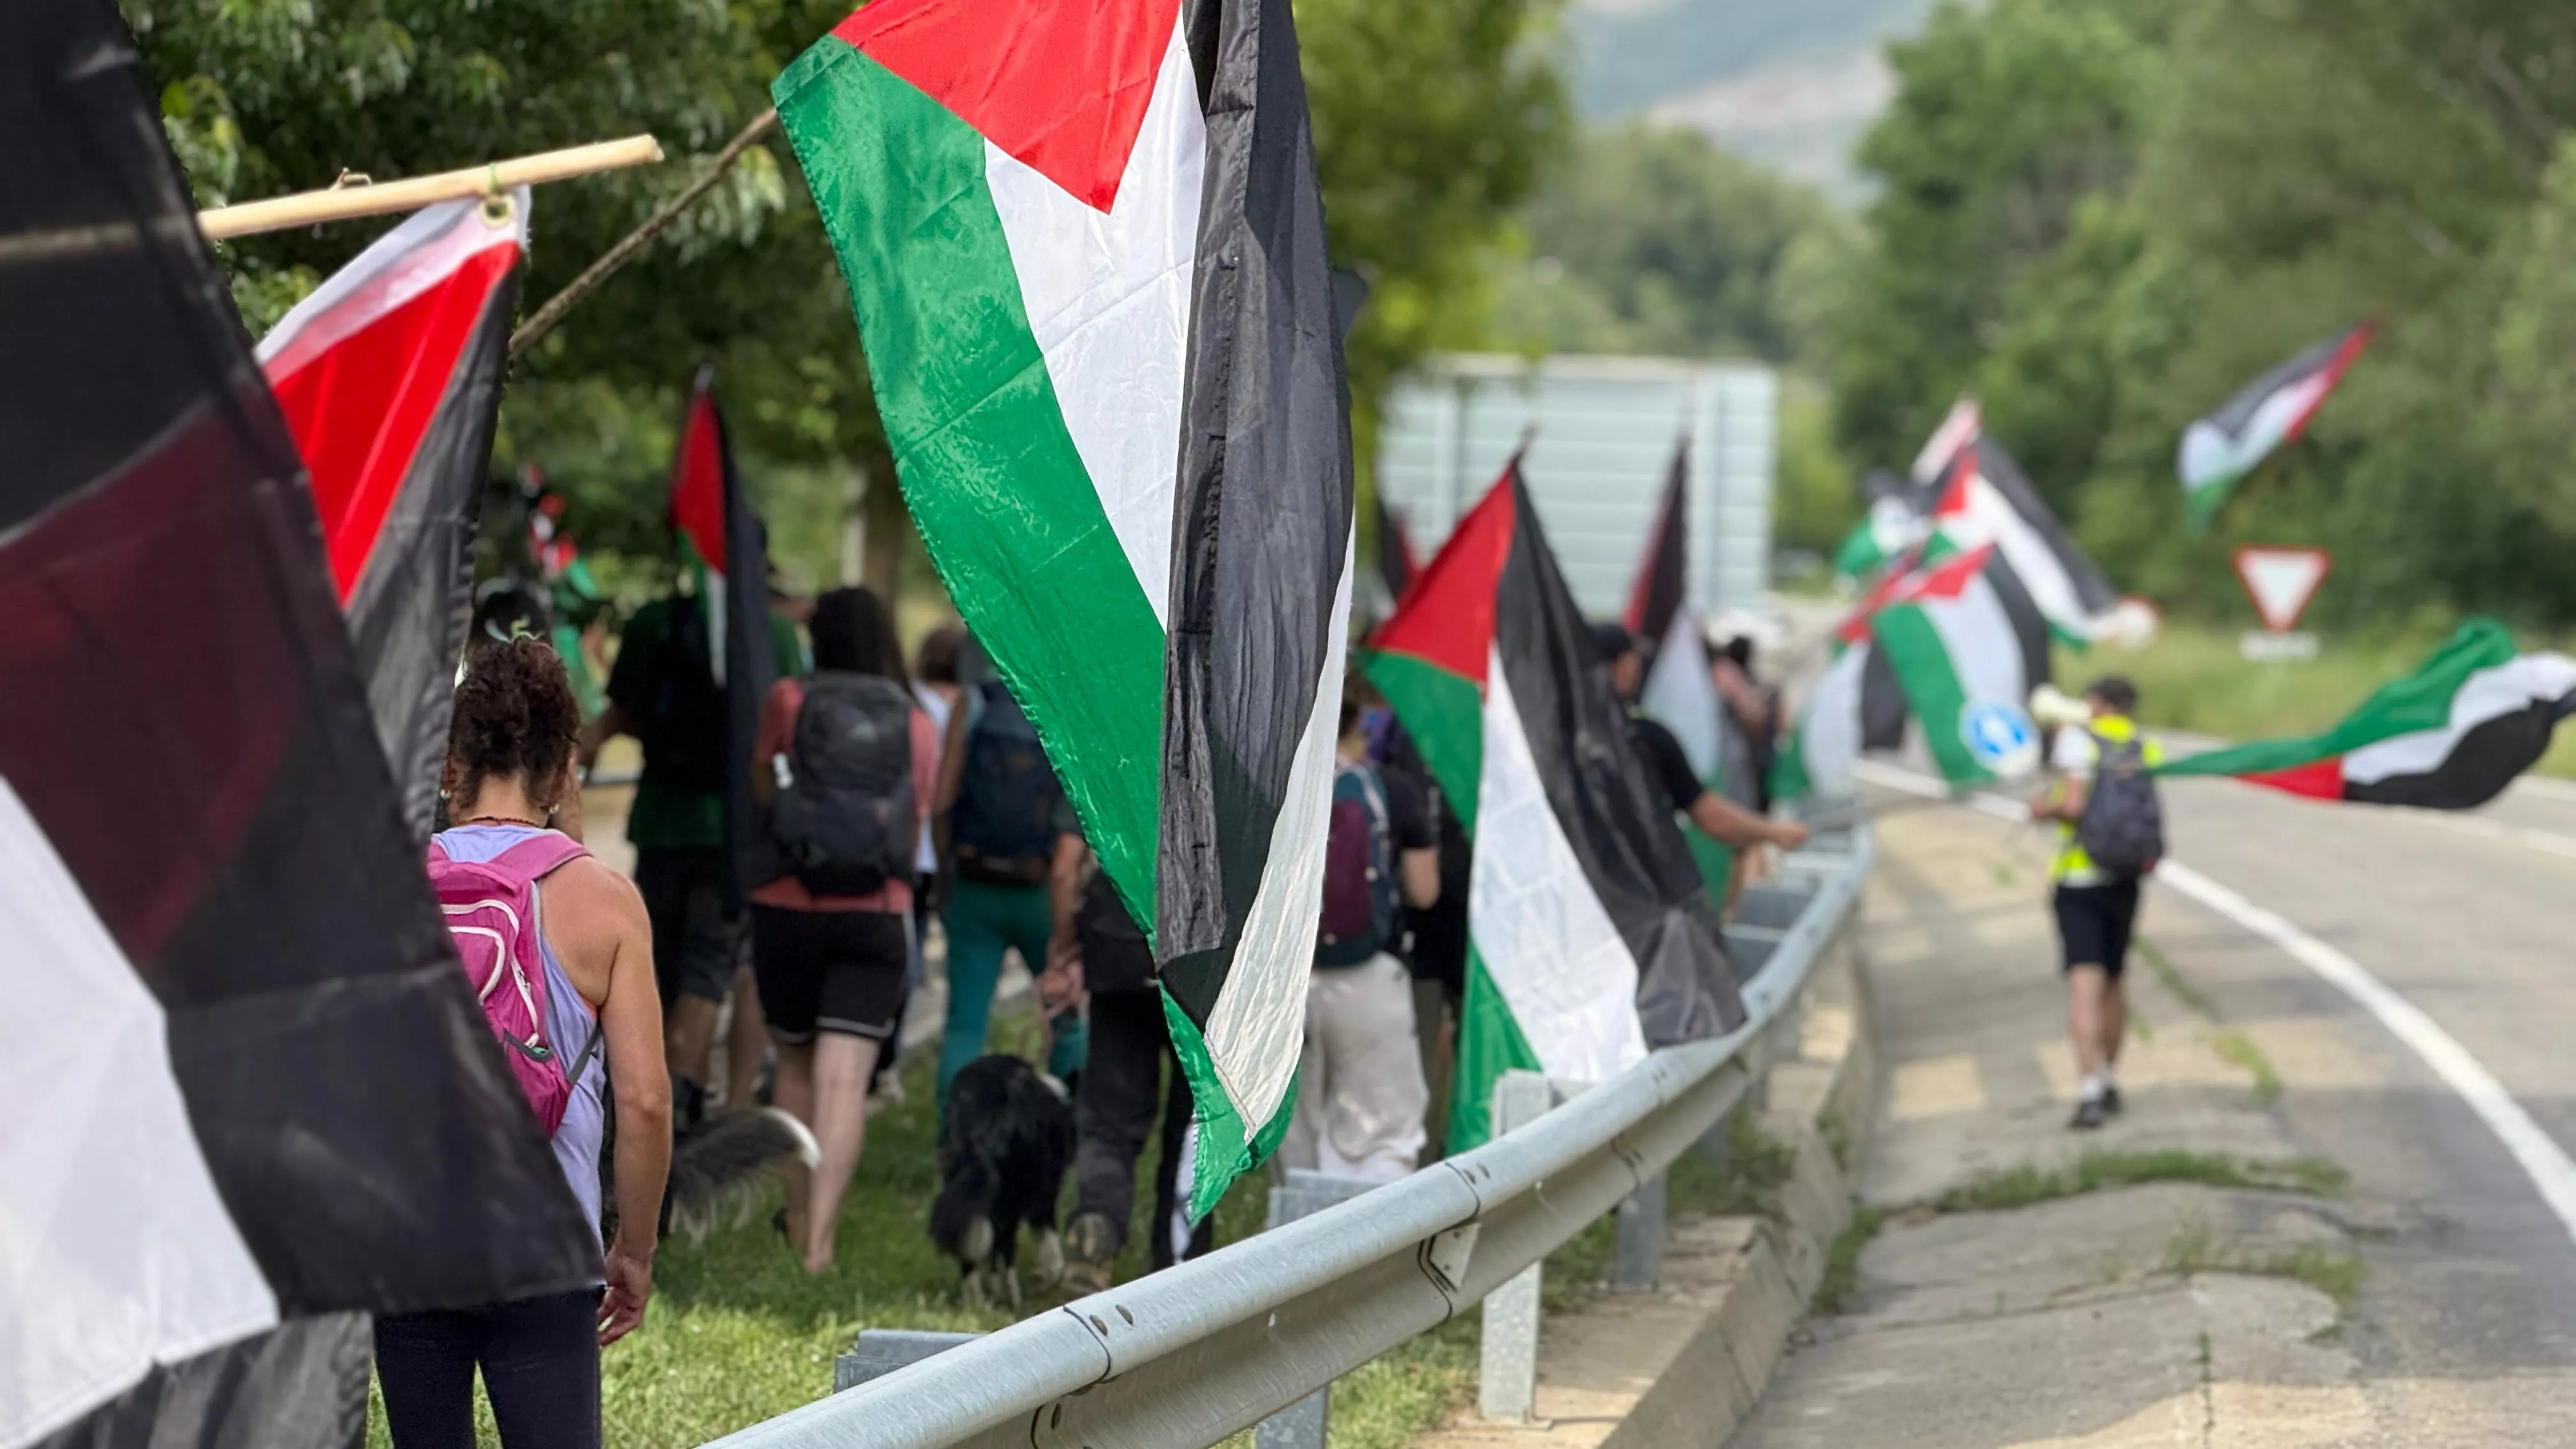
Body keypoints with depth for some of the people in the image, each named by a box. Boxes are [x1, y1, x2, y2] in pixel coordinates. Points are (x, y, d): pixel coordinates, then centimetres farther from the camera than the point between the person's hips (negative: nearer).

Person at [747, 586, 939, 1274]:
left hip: (787, 908, 0)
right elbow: (914, 824, 11)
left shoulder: (788, 702, -1)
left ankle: (800, 1217, 25)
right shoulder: (917, 726, 4)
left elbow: (758, 791, 8)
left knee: (795, 1062, 19)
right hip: (877, 917, 0)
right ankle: (820, 1237, -16)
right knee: (844, 1081, -6)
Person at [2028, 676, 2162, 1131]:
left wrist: (2045, 809, 2)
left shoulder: (2077, 739, -7)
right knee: (2113, 983, 19)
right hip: (2124, 883, 5)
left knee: (2084, 987, -12)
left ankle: (2090, 1095, -23)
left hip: (2077, 880, -5)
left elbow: (2074, 805, -20)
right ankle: (2110, 1086, 27)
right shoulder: (2148, 751, 6)